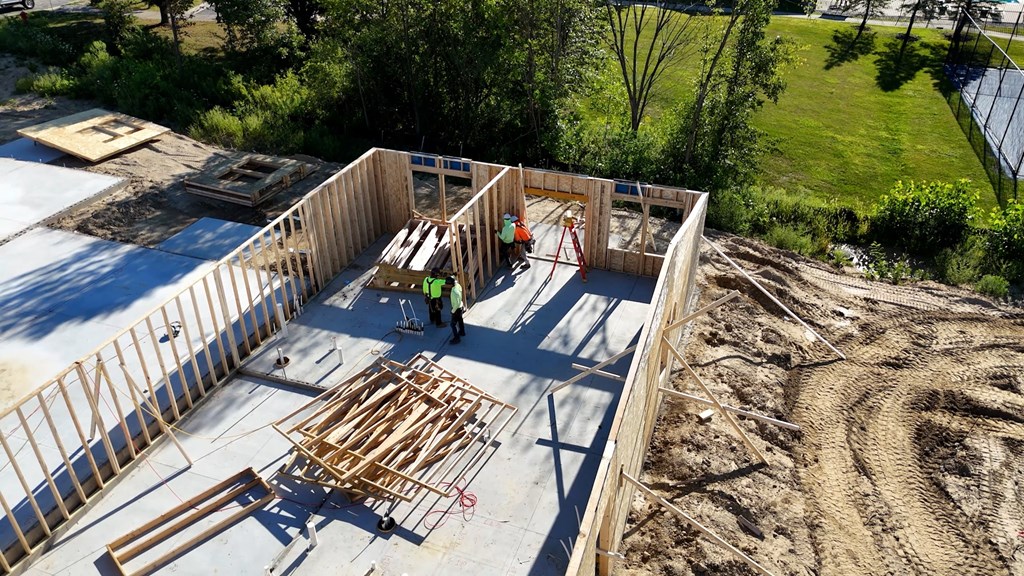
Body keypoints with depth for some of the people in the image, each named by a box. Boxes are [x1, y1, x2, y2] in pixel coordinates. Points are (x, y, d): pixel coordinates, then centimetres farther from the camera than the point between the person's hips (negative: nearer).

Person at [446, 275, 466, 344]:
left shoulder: (454, 292, -37)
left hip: (457, 309, -9)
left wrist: (453, 311, -18)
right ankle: (462, 332, 51)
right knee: (460, 320, 30)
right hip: (460, 307, 9)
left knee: (453, 324, 6)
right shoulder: (458, 285, -13)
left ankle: (457, 338, 18)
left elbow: (456, 304, -31)